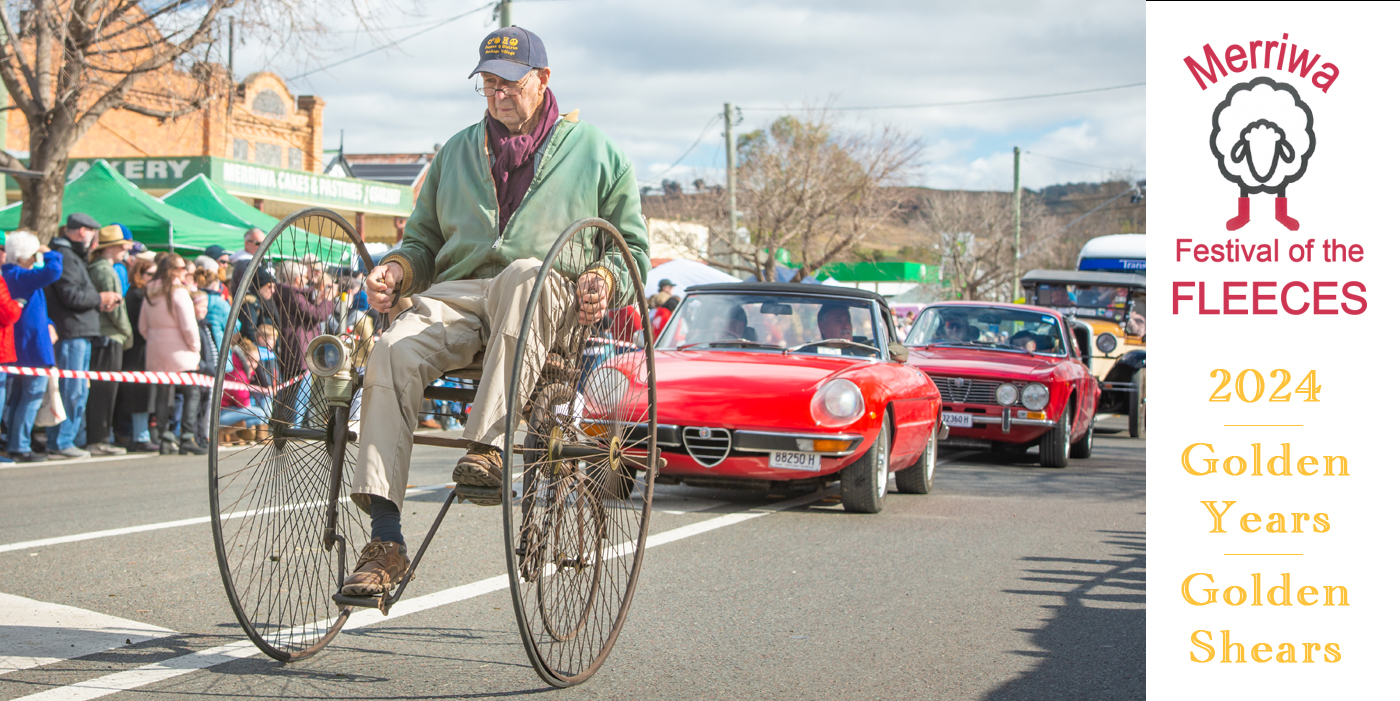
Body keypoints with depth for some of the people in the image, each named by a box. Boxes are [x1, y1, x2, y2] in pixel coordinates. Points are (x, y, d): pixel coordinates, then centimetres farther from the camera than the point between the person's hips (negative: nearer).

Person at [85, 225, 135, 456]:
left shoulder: (93, 269, 16)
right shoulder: (107, 272, -12)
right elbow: (115, 309, -15)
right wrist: (127, 334, -2)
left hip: (97, 336, 9)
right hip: (110, 337, -9)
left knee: (98, 389, 11)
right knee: (105, 389, -6)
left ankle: (95, 438, 13)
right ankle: (99, 439, -4)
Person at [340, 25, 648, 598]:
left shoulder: (595, 152, 19)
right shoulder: (455, 153, 28)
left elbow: (634, 246, 17)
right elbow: (424, 237, 31)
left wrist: (606, 279, -6)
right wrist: (397, 269, 7)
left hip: (551, 301, -3)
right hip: (454, 295, 3)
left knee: (525, 273, -42)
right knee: (393, 352, -31)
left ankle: (489, 447, -48)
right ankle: (385, 541, -37)